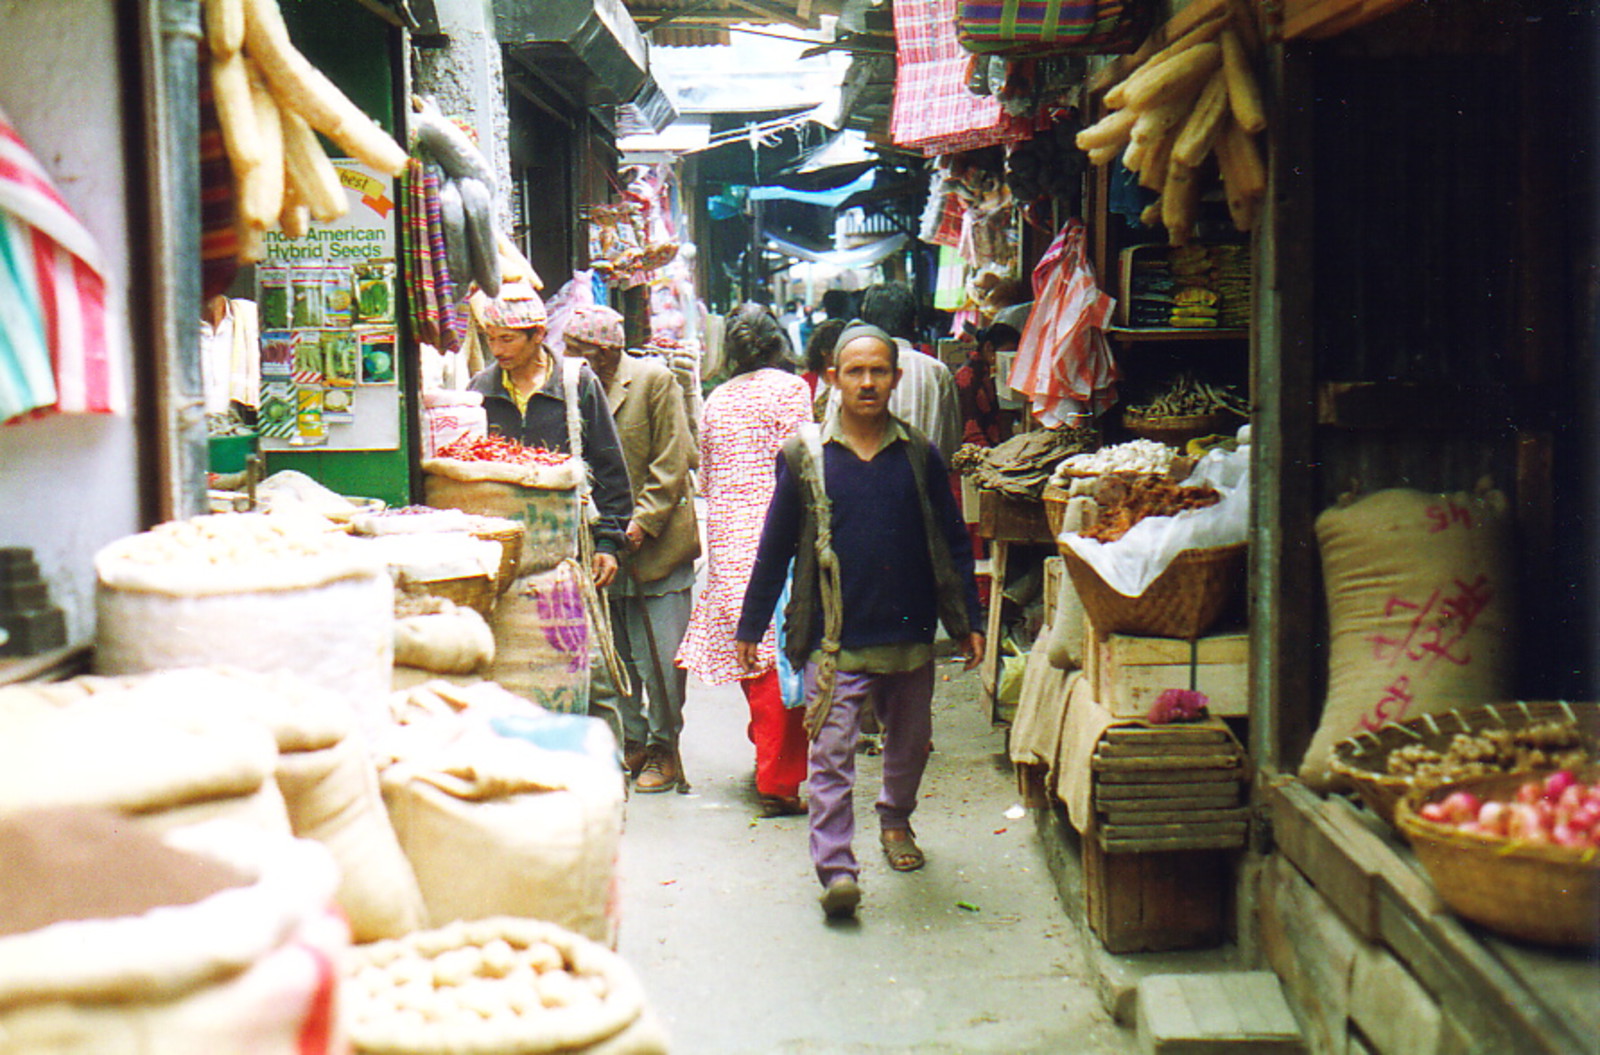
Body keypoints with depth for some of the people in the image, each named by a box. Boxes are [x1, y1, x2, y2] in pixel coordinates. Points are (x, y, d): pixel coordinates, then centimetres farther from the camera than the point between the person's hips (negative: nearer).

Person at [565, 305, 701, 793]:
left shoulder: (654, 379, -5)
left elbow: (672, 463, -8)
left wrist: (642, 522, -14)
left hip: (654, 547, -5)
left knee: (660, 658, -2)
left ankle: (664, 750, 12)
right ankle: (630, 742, 24)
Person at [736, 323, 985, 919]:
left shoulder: (920, 457, 3)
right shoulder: (805, 458, -1)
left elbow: (952, 544, 10)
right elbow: (775, 549, 4)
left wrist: (967, 621, 7)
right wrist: (751, 626, 5)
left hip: (909, 633, 3)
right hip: (834, 639, -3)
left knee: (910, 741, 19)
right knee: (831, 752, -9)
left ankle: (896, 820, 44)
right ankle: (835, 867, -4)